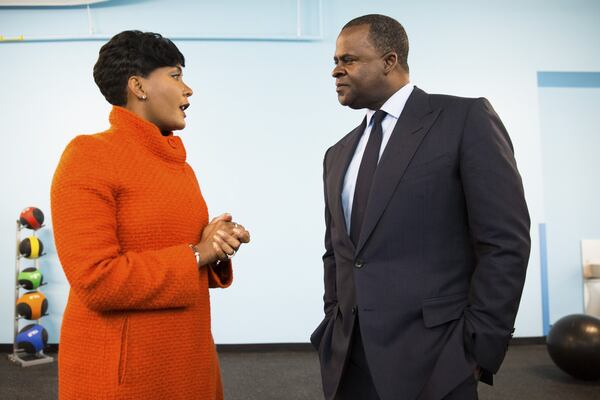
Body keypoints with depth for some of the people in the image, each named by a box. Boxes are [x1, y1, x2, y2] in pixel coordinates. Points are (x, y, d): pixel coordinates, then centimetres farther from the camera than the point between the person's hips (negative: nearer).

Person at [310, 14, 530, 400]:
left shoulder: (466, 119, -6)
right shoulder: (339, 154, 13)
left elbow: (505, 242, -11)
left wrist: (478, 347, -12)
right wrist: (335, 330, 9)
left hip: (431, 360, -5)